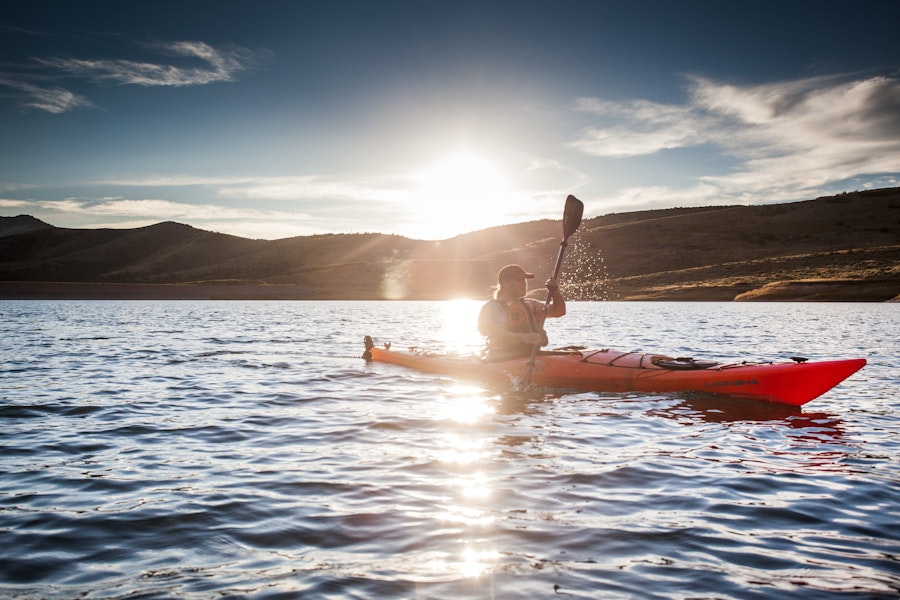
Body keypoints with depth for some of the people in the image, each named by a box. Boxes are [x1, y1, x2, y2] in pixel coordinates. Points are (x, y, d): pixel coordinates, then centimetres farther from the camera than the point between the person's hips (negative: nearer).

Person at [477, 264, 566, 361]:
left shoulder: (529, 304, 19)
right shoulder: (494, 307, -4)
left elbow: (559, 311, 19)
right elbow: (497, 334, -22)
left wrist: (555, 291, 0)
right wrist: (524, 338, -38)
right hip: (502, 361, -6)